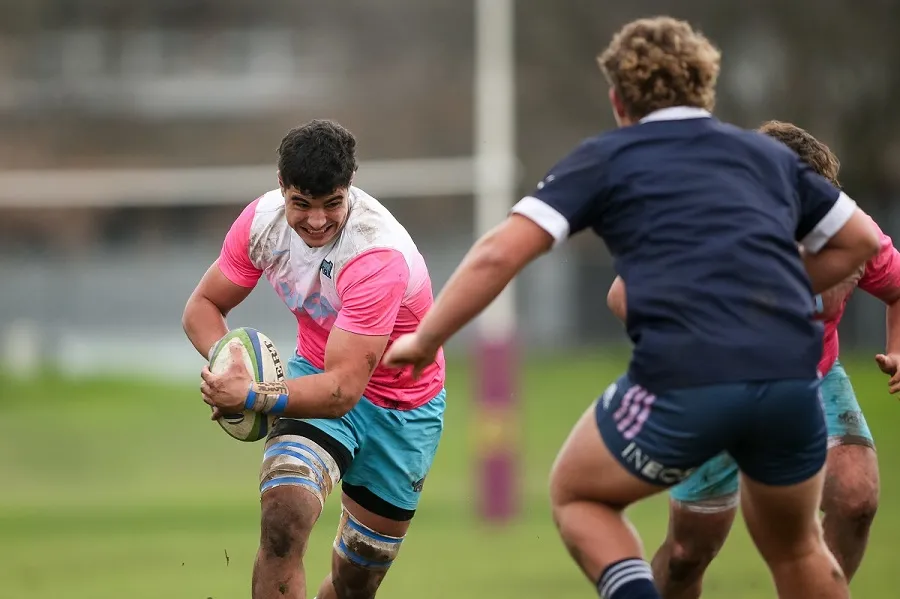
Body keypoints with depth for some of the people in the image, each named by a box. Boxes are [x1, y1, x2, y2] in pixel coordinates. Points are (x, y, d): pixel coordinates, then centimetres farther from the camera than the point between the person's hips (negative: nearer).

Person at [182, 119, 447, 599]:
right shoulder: (262, 219, -17)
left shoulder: (378, 256, -34)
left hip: (401, 404, -2)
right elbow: (203, 306, -4)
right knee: (283, 516, -29)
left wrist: (253, 396, -45)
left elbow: (343, 389, -35)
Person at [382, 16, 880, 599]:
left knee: (578, 496, 23)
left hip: (684, 379, -4)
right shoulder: (768, 154, 23)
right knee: (795, 548, 28)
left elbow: (500, 253, 5)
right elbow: (862, 241, 32)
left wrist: (423, 341, 15)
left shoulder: (608, 157, 13)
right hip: (792, 378, 4)